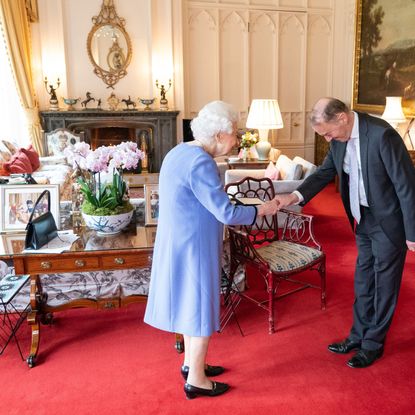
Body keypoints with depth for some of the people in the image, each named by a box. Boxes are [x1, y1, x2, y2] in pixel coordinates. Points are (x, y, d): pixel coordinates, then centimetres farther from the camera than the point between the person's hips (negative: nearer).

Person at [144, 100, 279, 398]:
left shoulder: (181, 152, 7)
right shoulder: (200, 162, -23)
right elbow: (227, 213, -22)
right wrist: (262, 210, -10)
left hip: (180, 242, 10)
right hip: (193, 247, -10)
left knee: (191, 302, 21)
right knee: (202, 307, 4)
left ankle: (191, 363, 37)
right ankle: (196, 380, 20)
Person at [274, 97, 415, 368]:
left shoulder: (382, 134, -25)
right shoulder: (340, 139, -3)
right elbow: (326, 172, 5)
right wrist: (295, 196, -13)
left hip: (388, 221, -7)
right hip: (364, 219, 7)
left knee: (384, 284, 9)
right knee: (363, 282, 18)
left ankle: (373, 344, 26)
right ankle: (358, 336, 34)